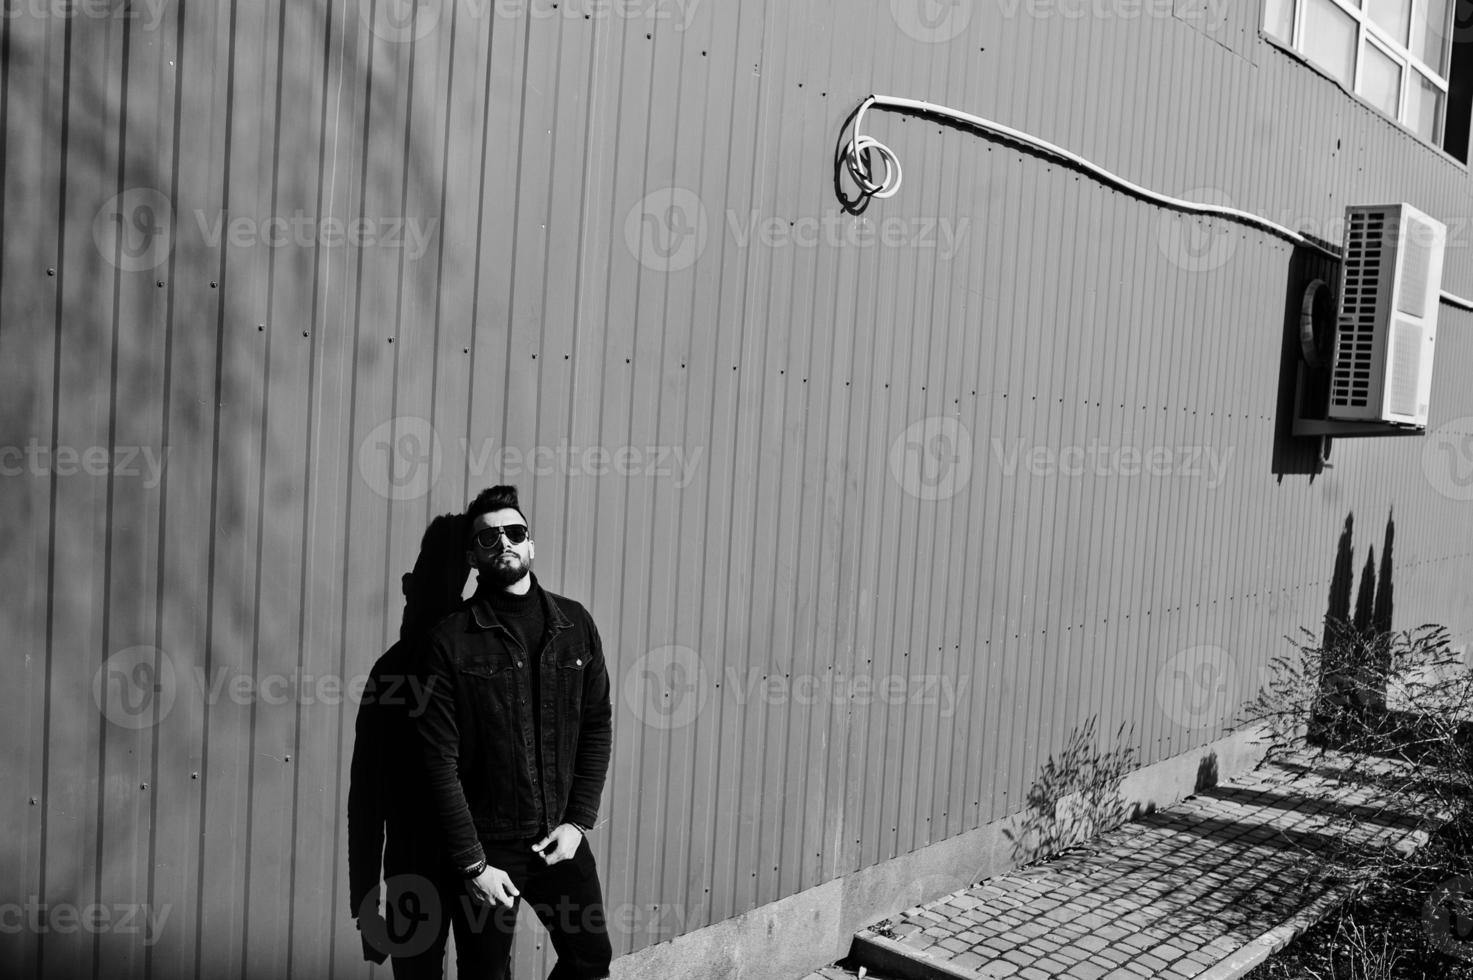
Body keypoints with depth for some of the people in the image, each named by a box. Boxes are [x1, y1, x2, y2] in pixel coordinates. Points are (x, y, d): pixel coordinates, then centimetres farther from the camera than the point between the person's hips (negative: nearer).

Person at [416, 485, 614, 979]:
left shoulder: (575, 623, 1)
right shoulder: (450, 639, -9)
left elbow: (597, 727, 5)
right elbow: (440, 761, -11)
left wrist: (578, 821, -4)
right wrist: (473, 863, -13)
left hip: (560, 839, 3)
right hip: (486, 847, -3)